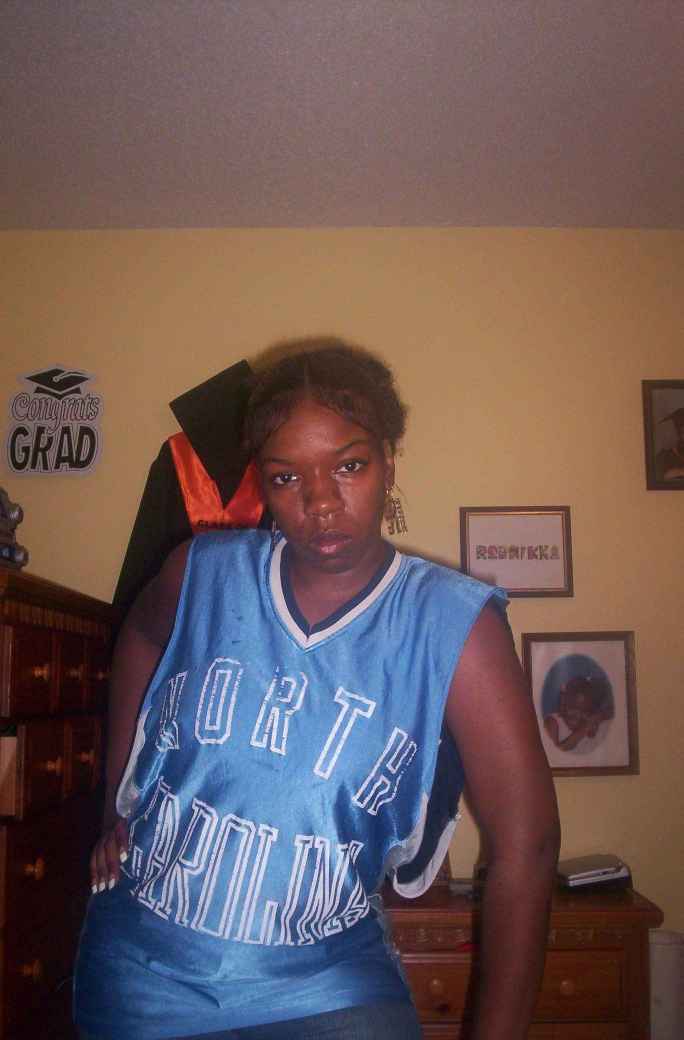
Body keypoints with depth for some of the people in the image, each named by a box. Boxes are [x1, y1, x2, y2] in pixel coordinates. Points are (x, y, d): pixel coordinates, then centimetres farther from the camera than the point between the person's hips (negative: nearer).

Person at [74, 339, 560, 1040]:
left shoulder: (455, 625, -18)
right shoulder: (205, 573, -9)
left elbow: (523, 844, -17)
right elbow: (141, 638, 14)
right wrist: (117, 805, 12)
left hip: (327, 983, -1)